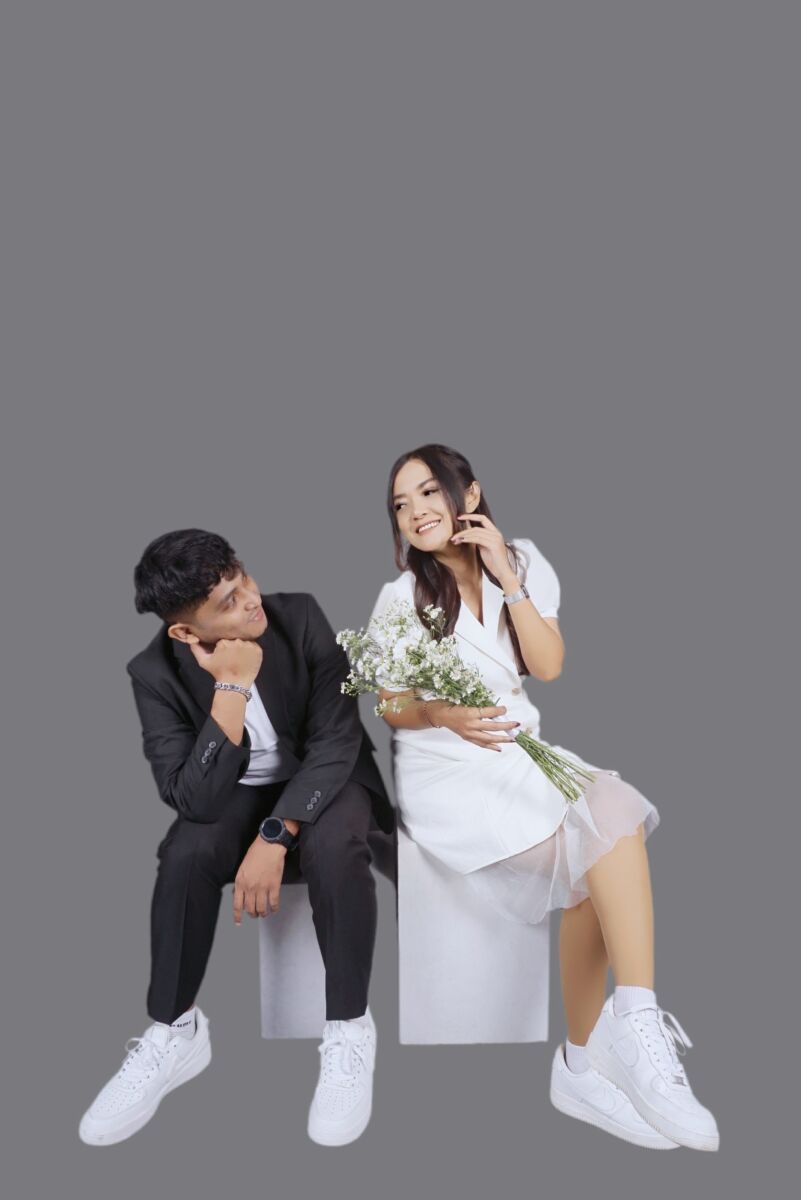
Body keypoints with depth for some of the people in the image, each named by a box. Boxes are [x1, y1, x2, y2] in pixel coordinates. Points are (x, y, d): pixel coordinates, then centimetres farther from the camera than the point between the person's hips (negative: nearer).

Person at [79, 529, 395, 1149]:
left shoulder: (300, 616, -21)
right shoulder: (156, 673, -20)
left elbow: (336, 740, -21)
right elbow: (194, 798, -27)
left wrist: (273, 839, -31)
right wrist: (232, 688, -36)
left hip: (322, 778, -1)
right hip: (234, 792, 1)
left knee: (332, 848, -33)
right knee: (184, 857, -29)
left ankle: (350, 1030, -13)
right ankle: (175, 1033, -6)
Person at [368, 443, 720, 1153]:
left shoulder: (525, 563, 8)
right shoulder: (402, 594, -1)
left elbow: (549, 667, -2)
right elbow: (392, 709, 0)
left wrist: (507, 579, -9)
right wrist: (443, 714, -21)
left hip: (521, 749, 4)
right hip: (445, 769, -4)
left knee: (617, 816, -27)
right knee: (599, 854, -26)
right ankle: (633, 1032, -17)